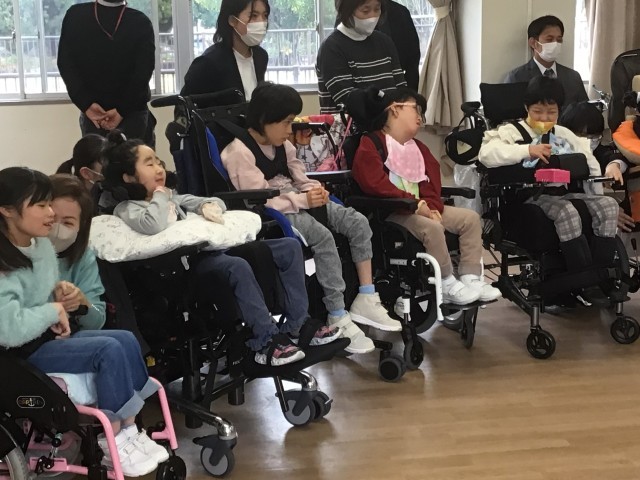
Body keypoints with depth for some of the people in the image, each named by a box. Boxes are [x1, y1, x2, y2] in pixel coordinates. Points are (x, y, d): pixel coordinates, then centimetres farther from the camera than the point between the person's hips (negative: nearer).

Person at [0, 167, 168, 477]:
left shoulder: (41, 243, 5)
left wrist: (60, 298, -2)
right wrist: (53, 311, -17)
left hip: (50, 335, 9)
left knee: (126, 340, -9)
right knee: (109, 350, -22)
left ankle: (129, 430, -7)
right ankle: (113, 442, -10)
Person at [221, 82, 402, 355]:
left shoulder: (283, 146, 13)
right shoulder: (239, 152, -13)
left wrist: (315, 190, -6)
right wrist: (304, 200, -20)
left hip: (297, 204, 9)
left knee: (357, 222, -8)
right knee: (323, 237, -33)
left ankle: (366, 300, -4)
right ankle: (338, 318, -27)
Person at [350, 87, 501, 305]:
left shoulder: (418, 148, 19)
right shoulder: (371, 145, -9)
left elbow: (432, 183, 12)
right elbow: (377, 186, -22)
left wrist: (431, 207, -11)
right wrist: (417, 205, -23)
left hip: (421, 209, 9)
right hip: (388, 213, -9)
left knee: (470, 218, -1)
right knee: (431, 228, -33)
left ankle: (470, 278, -5)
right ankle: (447, 284, -17)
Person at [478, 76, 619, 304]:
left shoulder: (565, 135, 21)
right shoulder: (511, 131, 3)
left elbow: (590, 166, 23)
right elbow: (487, 153, -16)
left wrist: (595, 197, 8)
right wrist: (527, 150, -21)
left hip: (566, 193, 6)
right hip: (532, 197, -6)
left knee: (608, 205, -18)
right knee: (567, 212, -35)